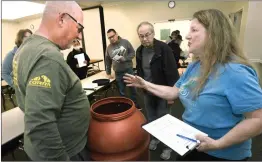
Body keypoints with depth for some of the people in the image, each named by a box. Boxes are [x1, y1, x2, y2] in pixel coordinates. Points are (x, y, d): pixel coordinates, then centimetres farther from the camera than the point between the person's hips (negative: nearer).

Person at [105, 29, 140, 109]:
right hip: (118, 73, 2)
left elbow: (132, 53, -4)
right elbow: (107, 61, 11)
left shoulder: (125, 42, -4)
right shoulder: (109, 47, 3)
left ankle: (135, 104, 32)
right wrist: (108, 73, 13)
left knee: (133, 88, 13)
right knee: (121, 92, 12)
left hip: (129, 70, -1)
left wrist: (124, 58, -20)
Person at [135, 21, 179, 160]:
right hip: (147, 92, 6)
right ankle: (155, 137, 44)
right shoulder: (139, 51, 0)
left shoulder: (164, 48, -19)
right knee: (151, 118, 20)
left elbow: (172, 73, -20)